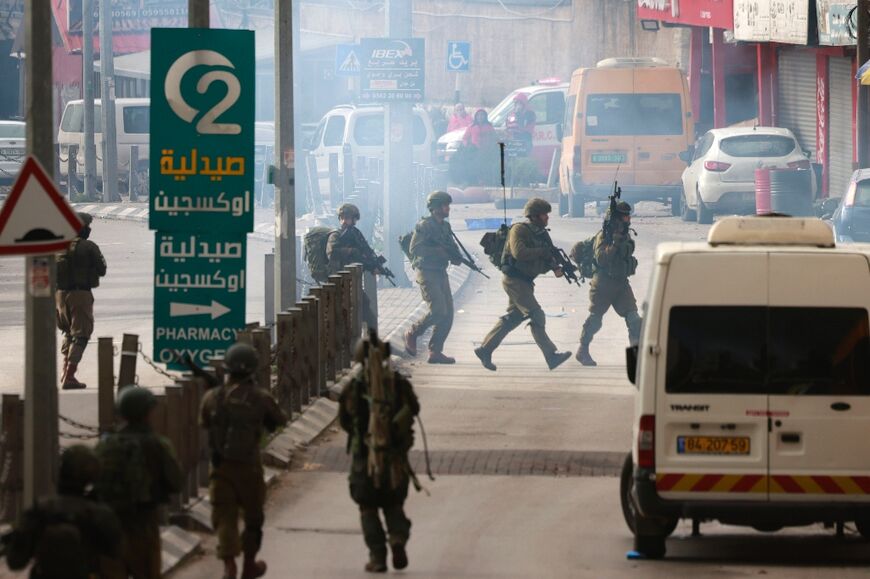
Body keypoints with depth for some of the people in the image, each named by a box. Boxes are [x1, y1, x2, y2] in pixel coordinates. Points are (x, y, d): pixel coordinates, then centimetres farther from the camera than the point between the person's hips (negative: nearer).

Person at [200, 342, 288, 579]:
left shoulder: (213, 398, -6)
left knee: (224, 517, 2)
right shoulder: (260, 398, -10)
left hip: (221, 467, 0)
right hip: (249, 467, 0)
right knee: (253, 517, 18)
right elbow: (279, 420, 5)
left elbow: (204, 423, 9)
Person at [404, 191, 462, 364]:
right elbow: (415, 249, -18)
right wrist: (439, 251, -23)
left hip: (441, 273, 8)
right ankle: (412, 334, 4)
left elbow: (451, 248, 21)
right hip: (427, 273, -8)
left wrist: (456, 256, -2)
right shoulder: (424, 226, -10)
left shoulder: (445, 227, 14)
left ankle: (435, 352, 6)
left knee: (447, 315, 2)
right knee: (438, 310, -18)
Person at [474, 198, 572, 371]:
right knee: (536, 316, -12)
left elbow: (548, 255, 10)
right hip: (514, 279, -9)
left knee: (513, 318, 13)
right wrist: (542, 251, -23)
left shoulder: (542, 234, 11)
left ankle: (485, 350, 19)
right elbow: (519, 252, -29)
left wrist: (556, 267, -11)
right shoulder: (519, 230, -15)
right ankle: (551, 356, -14)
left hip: (525, 281, 9)